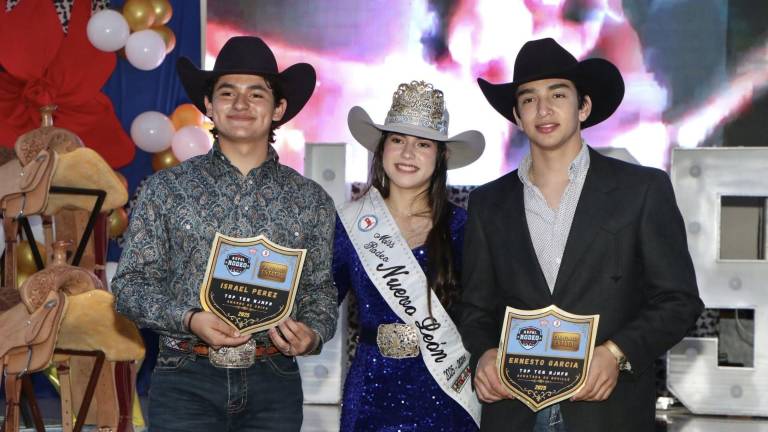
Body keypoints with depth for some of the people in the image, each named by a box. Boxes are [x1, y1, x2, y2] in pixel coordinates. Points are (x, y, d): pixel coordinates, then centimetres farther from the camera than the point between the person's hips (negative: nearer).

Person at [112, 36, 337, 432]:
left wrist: (312, 334, -10)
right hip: (186, 382, -1)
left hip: (274, 384, 2)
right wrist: (190, 319, -15)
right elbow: (131, 282, 1)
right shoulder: (167, 188, 3)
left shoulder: (311, 200, 7)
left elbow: (320, 290, 11)